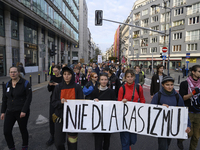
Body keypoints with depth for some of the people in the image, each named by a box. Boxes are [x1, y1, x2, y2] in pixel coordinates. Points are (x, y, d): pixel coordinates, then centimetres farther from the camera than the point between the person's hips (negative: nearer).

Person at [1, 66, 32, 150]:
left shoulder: (25, 83, -9)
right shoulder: (7, 85, 7)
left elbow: (29, 98, -13)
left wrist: (24, 111, -18)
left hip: (22, 112, -4)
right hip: (10, 112, 5)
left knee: (23, 130, 11)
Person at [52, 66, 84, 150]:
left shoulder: (77, 87, -2)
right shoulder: (58, 87, 1)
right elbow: (53, 103, 1)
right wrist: (60, 102, -18)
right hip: (60, 117, 1)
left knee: (72, 143, 6)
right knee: (58, 142, 5)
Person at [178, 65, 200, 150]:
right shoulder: (185, 84, -8)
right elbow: (182, 98, -11)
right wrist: (193, 93, -23)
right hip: (188, 112, -4)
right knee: (189, 133, 1)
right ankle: (180, 139, 33)